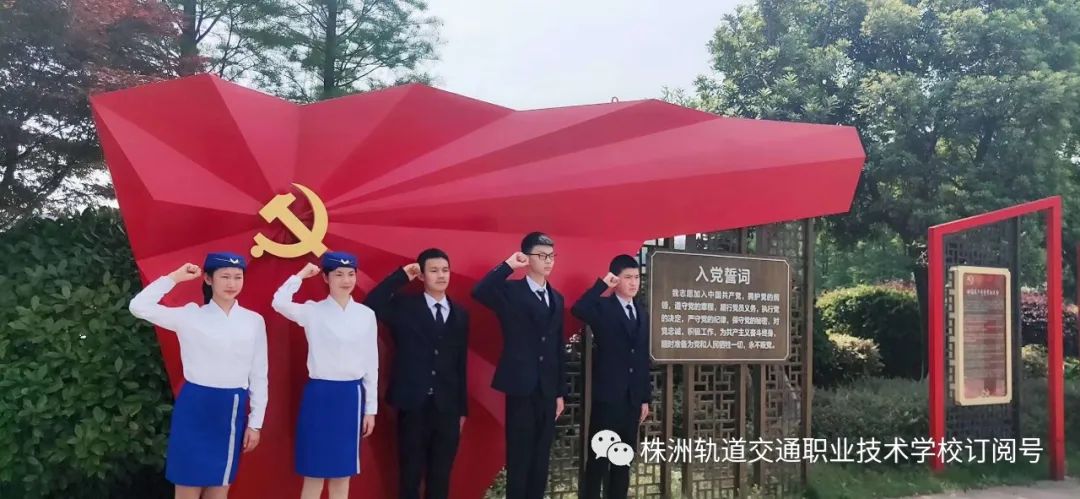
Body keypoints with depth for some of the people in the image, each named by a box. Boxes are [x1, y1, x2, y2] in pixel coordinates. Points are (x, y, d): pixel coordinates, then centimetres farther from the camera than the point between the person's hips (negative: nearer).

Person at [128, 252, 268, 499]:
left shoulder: (254, 321, 2)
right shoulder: (191, 315, -3)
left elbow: (258, 376, 5)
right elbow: (138, 307, -11)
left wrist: (255, 422, 3)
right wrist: (175, 277, -7)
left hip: (233, 411, 2)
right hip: (195, 408, -2)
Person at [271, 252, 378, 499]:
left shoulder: (366, 315, 3)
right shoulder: (313, 311, -3)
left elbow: (371, 364, 7)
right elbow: (279, 303, -24)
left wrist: (371, 408, 7)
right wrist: (301, 275, -11)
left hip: (351, 396, 3)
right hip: (319, 394, -2)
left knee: (342, 474, 11)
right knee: (314, 472, 5)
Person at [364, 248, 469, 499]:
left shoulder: (460, 314, 7)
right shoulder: (404, 306, -1)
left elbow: (461, 363, 8)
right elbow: (371, 305, -21)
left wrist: (463, 407, 9)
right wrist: (401, 276, -16)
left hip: (447, 406, 3)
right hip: (413, 405, -3)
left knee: (441, 474, 11)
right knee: (410, 473, 8)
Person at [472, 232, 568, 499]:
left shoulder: (556, 298, 13)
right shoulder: (511, 291, -4)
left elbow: (558, 347, 13)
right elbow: (479, 293, -27)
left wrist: (560, 391, 11)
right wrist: (508, 265, -20)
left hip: (547, 388, 6)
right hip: (522, 386, -5)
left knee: (541, 456, 10)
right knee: (519, 456, 0)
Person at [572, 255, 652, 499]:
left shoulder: (642, 314, 13)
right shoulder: (602, 307, -5)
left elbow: (643, 359, 14)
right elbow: (578, 310, -29)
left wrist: (645, 397, 11)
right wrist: (602, 284, -22)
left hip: (633, 398, 6)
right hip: (608, 395, -6)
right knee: (599, 456, -1)